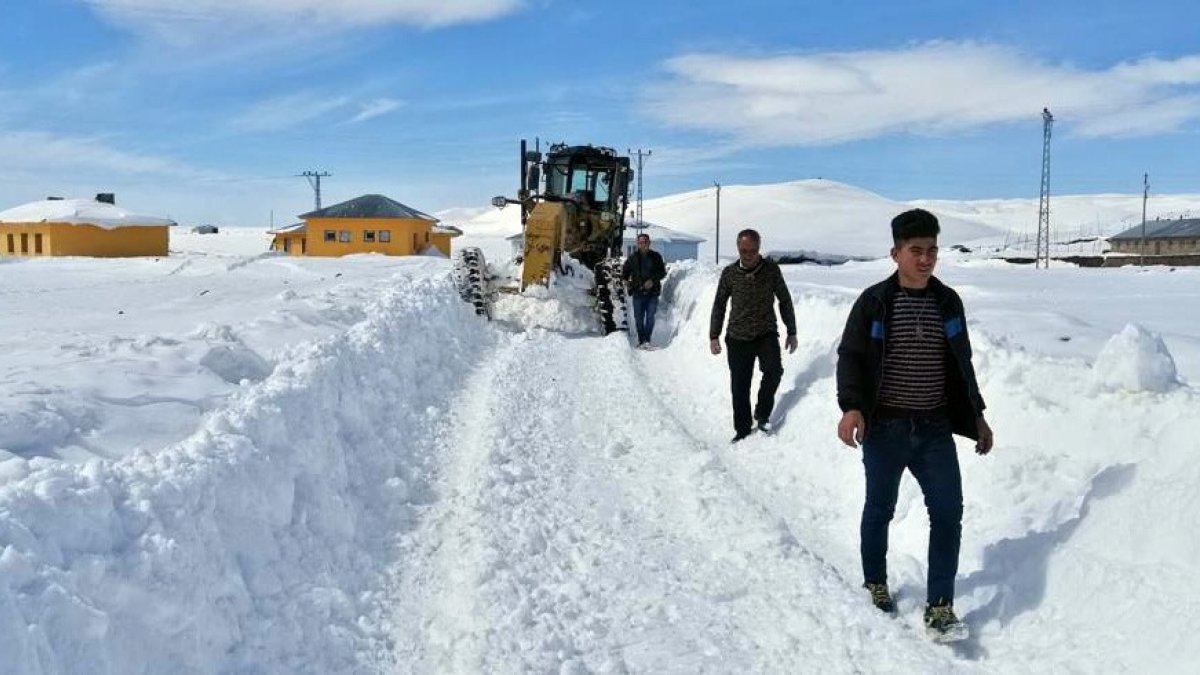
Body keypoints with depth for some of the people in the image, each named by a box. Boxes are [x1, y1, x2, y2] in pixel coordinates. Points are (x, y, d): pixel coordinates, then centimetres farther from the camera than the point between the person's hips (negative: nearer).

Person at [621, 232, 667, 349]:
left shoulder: (655, 256, 3)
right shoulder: (633, 257, 6)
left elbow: (662, 272, 4)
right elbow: (625, 270, 21)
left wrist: (653, 280, -11)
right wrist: (625, 280, 3)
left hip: (652, 292, -1)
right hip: (638, 292, 1)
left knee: (650, 317, -8)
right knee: (639, 318, 4)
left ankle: (647, 340, -4)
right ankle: (641, 340, 14)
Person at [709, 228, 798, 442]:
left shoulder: (771, 269, -3)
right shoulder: (729, 273, -2)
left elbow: (785, 301, 7)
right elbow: (719, 305, 8)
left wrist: (792, 332, 8)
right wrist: (714, 336, 6)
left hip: (766, 334, -1)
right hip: (737, 337, 1)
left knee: (774, 370, -25)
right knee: (739, 387, 2)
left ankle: (762, 413, -1)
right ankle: (742, 431, 18)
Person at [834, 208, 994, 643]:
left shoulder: (948, 302, 6)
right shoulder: (874, 302, -6)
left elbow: (962, 364, 16)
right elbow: (850, 357, -7)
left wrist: (976, 415, 15)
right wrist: (851, 407, -22)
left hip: (935, 429, 3)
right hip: (885, 428, -3)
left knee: (948, 510, -5)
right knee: (880, 509, 12)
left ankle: (939, 608, 3)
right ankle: (875, 583, 34)